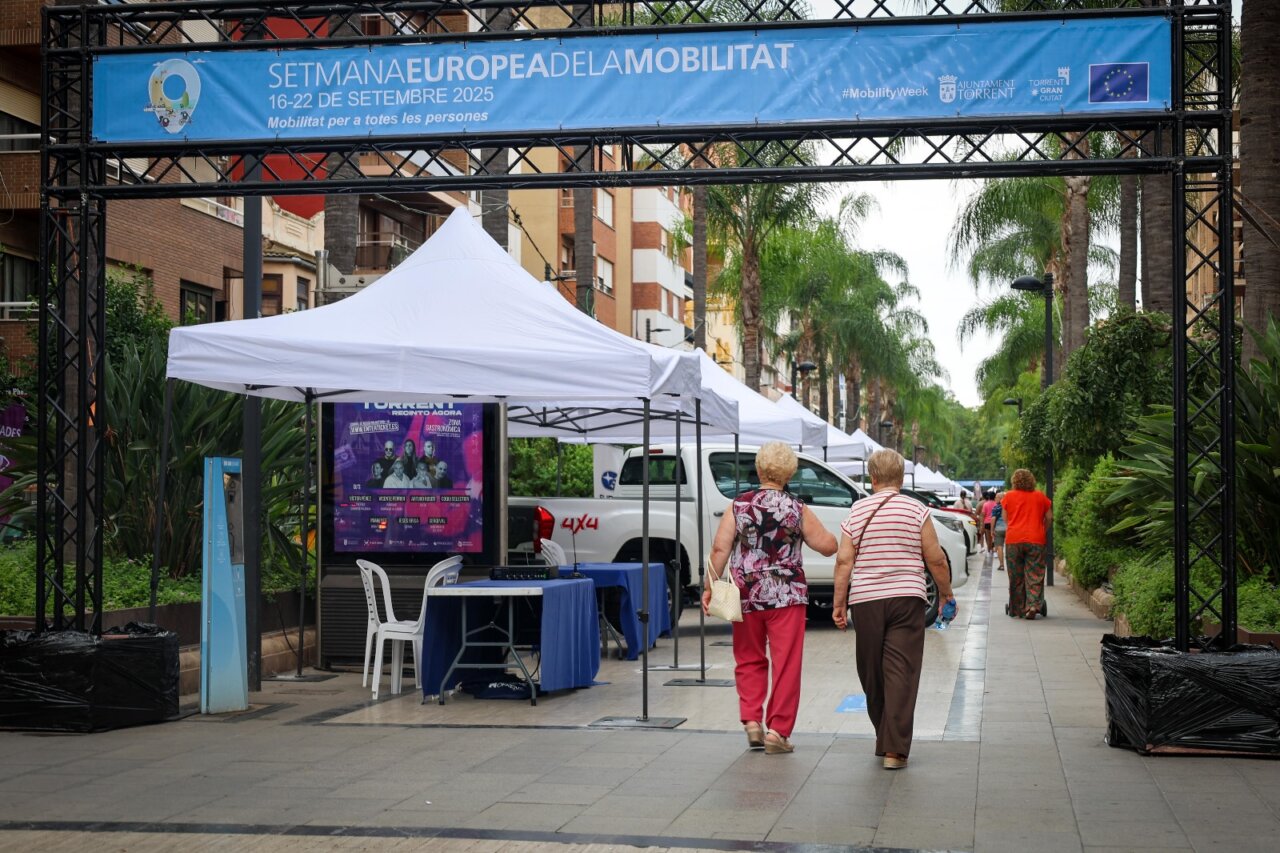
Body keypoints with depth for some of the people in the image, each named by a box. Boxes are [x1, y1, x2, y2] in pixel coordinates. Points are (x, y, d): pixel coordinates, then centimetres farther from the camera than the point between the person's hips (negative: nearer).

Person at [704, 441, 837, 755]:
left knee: (749, 661, 16)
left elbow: (720, 548, -7)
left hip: (747, 596, 2)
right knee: (786, 663, 3)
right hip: (786, 596, -2)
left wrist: (710, 586, -4)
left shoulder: (739, 506, -1)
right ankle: (777, 731, 0)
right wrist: (823, 532, 23)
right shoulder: (797, 510, -2)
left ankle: (751, 721, 8)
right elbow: (827, 546, 3)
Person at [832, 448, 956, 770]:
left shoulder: (857, 511, 3)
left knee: (872, 674, 14)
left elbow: (844, 560, -1)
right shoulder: (917, 511, -1)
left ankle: (884, 739, 26)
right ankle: (895, 749, -11)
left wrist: (839, 603, 5)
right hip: (906, 599, -2)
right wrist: (946, 592, 15)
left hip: (865, 600, 2)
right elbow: (936, 559, 0)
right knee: (901, 672, -4)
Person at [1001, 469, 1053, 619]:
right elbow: (1049, 517, 8)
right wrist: (1043, 532, 23)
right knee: (1034, 575, 0)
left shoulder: (1009, 497, 5)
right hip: (1035, 539, 0)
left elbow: (1005, 519, 12)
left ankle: (1017, 609, 12)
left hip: (1013, 539, 0)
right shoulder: (1040, 496, 6)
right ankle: (1033, 605, -15)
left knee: (1016, 576, 8)